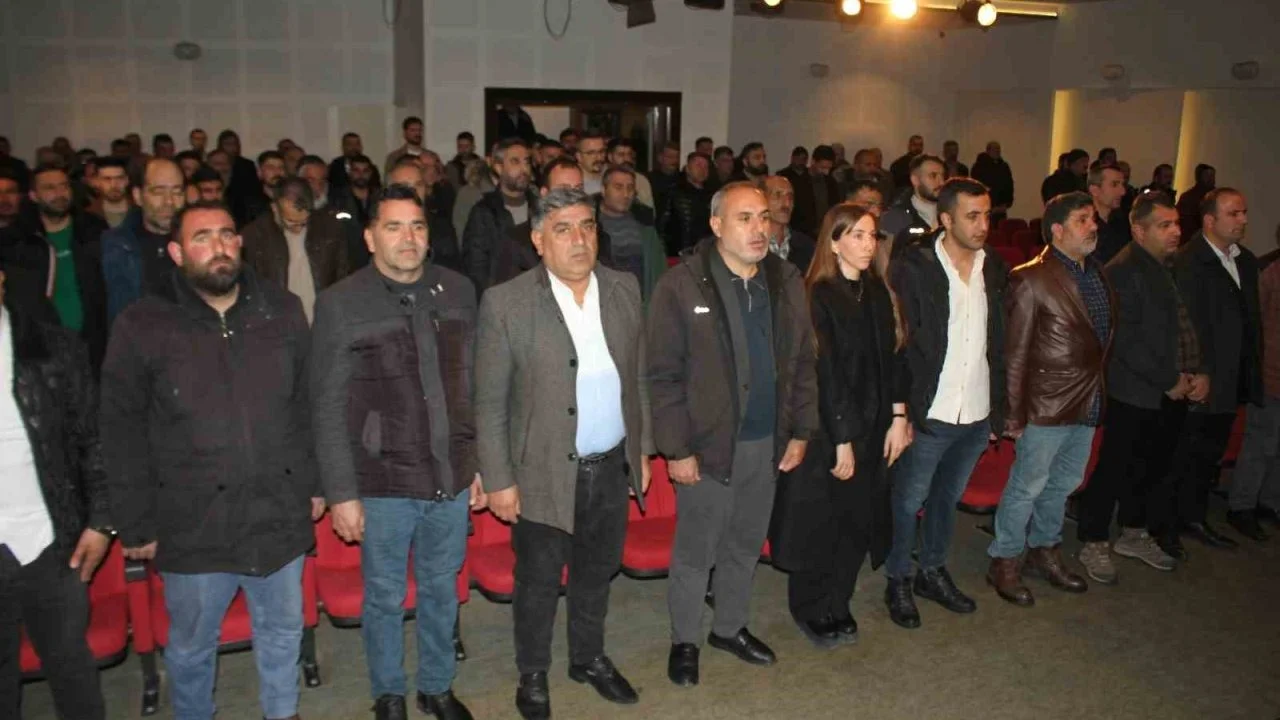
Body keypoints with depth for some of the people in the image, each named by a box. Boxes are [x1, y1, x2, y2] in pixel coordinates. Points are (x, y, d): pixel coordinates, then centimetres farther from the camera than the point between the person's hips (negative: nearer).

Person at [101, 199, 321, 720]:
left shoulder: (283, 312, 1)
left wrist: (314, 481, 8)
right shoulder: (141, 327, -6)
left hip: (281, 516, 2)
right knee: (190, 645, 15)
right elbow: (123, 433, -3)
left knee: (283, 630, 19)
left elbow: (308, 403, 8)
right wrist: (136, 526, -3)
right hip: (193, 527, -2)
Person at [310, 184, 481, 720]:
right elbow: (328, 407, -7)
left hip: (452, 477, 3)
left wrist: (481, 463, 9)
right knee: (385, 597, 14)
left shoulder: (458, 291, 1)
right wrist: (341, 493, -8)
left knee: (441, 590, 18)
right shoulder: (340, 303, -9)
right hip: (383, 483, -3)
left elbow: (474, 385, 8)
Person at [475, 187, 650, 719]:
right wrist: (499, 480, -10)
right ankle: (533, 675, 38)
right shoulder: (506, 303, -14)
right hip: (545, 473, -4)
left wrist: (642, 449, 9)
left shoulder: (625, 289, 0)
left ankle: (589, 658, 45)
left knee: (596, 574, 22)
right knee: (538, 584, 15)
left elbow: (637, 377, 8)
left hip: (612, 468, 4)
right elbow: (489, 403, -10)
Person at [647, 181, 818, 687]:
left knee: (746, 547, 20)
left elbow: (802, 362, 10)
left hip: (768, 443, 5)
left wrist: (800, 431, 7)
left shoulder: (787, 281, 3)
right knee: (695, 552, 9)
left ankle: (730, 628, 40)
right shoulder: (681, 286, -12)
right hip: (708, 445, -5)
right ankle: (684, 641, 30)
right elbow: (664, 376, -11)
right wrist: (676, 449, -13)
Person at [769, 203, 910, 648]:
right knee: (820, 524, 7)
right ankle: (809, 610, 26)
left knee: (859, 521, 12)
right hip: (827, 429, -6)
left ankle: (837, 606, 29)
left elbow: (892, 356, 7)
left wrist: (898, 416, -1)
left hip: (872, 428, 6)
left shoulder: (877, 292, 6)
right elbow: (825, 374, -15)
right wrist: (842, 440, -14)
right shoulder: (817, 297, -14)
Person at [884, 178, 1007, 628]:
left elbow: (999, 346, 9)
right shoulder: (914, 268, -11)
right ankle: (898, 581, 26)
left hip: (977, 415, 5)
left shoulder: (995, 270, 4)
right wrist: (901, 408, -15)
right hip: (929, 413, -5)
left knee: (948, 497, 21)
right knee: (909, 500, 8)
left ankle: (933, 572, 39)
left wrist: (999, 409, 7)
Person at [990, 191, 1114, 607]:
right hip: (1047, 403, -7)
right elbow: (1015, 352, -14)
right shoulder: (1031, 279, -14)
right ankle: (1005, 562, 19)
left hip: (1088, 402, 7)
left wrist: (1099, 391, 6)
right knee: (1028, 485, 3)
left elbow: (1105, 335, 13)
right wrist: (1015, 412, -14)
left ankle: (1044, 551, 37)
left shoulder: (1097, 274, 9)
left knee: (1063, 483, 19)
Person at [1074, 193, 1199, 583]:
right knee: (1114, 469, 1)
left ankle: (1134, 534, 34)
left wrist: (1197, 372, 3)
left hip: (1171, 392, 8)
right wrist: (1168, 381, -15)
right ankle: (1093, 545, 14)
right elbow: (1126, 341, -19)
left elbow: (1187, 326, 17)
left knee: (1153, 467, 17)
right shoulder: (1123, 272, -14)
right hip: (1133, 393, -8)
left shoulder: (1174, 267, 11)